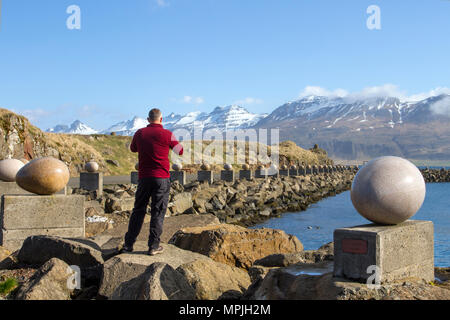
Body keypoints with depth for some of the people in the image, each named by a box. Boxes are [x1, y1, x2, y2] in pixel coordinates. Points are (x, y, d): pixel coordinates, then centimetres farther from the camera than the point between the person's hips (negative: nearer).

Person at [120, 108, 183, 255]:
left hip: (144, 177, 3)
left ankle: (128, 244, 14)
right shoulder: (167, 134, -6)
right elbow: (180, 151, 8)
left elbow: (133, 148, 24)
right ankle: (154, 246, 2)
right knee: (158, 212, 2)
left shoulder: (140, 133, 4)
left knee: (138, 210, 12)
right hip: (162, 178, -3)